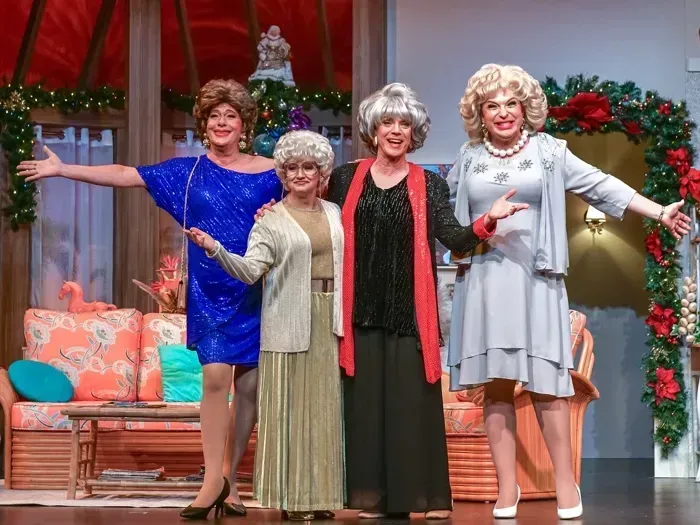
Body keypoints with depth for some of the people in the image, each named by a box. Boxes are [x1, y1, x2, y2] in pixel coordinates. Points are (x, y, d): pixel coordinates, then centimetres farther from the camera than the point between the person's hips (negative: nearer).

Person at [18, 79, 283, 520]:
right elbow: (125, 176, 5)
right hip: (209, 293, 0)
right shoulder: (188, 171, 5)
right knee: (215, 377, -12)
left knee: (249, 385, 2)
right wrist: (62, 170, 1)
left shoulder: (269, 172, 3)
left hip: (255, 294, 0)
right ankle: (214, 478, -5)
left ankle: (230, 479, 14)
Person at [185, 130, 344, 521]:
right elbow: (250, 270, -12)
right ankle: (292, 495, 3)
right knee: (291, 407, -3)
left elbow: (345, 263, 16)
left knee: (325, 407, 5)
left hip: (332, 321, 4)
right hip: (291, 323, -4)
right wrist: (215, 248, -26)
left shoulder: (335, 213, 13)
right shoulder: (271, 220, -1)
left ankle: (321, 493, 12)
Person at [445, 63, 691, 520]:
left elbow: (601, 186, 1)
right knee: (495, 384, 2)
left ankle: (566, 483, 7)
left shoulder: (548, 151, 4)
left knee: (545, 382, -4)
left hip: (534, 281, -2)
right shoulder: (469, 158, 12)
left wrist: (660, 212, -4)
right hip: (483, 283, 2)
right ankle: (507, 487, 8)